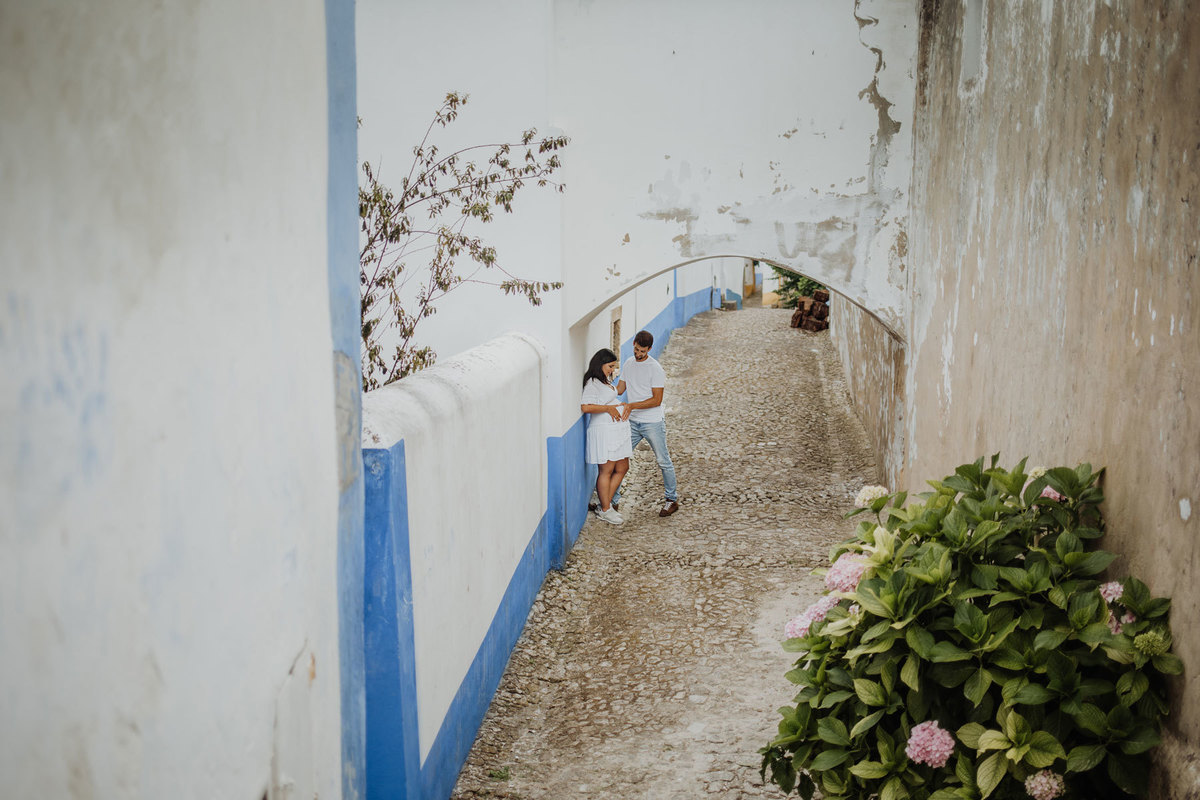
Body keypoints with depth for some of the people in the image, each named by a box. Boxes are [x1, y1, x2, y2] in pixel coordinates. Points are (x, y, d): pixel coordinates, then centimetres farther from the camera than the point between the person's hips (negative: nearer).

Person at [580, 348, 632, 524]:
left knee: (622, 468, 13)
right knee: (606, 471, -1)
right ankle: (605, 510, 8)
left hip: (619, 430, 10)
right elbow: (585, 407, -25)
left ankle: (606, 505, 21)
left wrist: (625, 407, 6)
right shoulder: (593, 384, -12)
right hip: (604, 431, -10)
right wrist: (609, 408, -17)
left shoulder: (606, 382, 17)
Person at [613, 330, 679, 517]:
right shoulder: (628, 364, 6)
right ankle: (612, 499, 11)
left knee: (663, 462, 5)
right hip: (632, 422, 5)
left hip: (653, 423, -5)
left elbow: (656, 400, -16)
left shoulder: (655, 369, -14)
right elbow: (619, 389, 14)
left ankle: (671, 499, 19)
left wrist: (632, 405, -24)